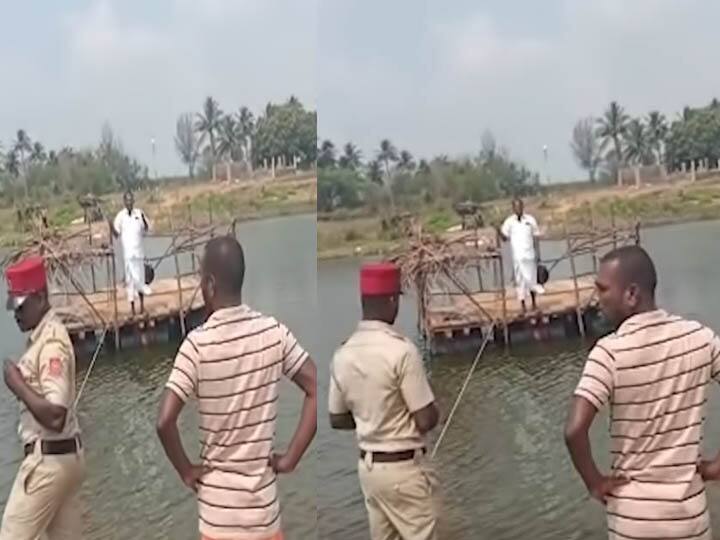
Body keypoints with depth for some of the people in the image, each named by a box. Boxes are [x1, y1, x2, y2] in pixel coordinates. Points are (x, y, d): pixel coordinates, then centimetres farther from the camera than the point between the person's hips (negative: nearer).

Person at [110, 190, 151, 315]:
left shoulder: (139, 213, 4)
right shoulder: (120, 216, -1)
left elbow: (146, 229, 6)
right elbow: (116, 234, -2)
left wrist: (144, 220, -12)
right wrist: (112, 228, -21)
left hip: (139, 251, 2)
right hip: (127, 252, -1)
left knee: (140, 279, 7)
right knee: (130, 279, 2)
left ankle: (142, 304, 21)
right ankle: (132, 308, 9)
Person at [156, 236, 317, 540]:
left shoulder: (198, 344, -14)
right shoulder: (274, 332, -5)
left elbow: (165, 421, -22)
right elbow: (316, 391, -7)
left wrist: (186, 471, -5)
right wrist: (289, 459, -2)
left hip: (219, 505, -3)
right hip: (264, 502, 3)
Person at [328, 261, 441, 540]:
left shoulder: (343, 354, -1)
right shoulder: (401, 350, -21)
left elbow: (337, 420, 8)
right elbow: (427, 420, -19)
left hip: (367, 465, 7)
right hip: (404, 467, -7)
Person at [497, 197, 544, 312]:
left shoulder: (530, 220, 6)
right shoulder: (509, 222, 4)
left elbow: (536, 237, 10)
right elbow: (505, 238, 0)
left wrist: (537, 252, 6)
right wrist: (499, 232, -21)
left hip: (530, 254, 1)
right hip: (517, 256, -1)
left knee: (532, 279, 6)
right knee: (520, 279, 0)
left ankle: (534, 303, 19)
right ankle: (523, 305, 6)